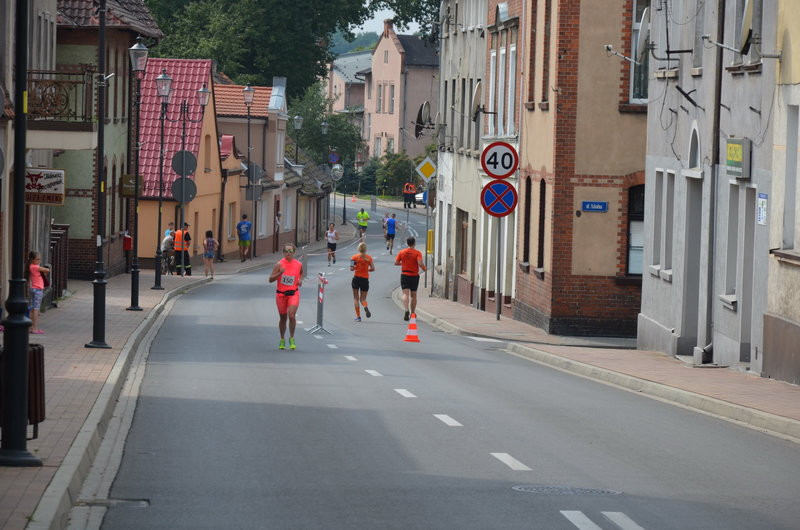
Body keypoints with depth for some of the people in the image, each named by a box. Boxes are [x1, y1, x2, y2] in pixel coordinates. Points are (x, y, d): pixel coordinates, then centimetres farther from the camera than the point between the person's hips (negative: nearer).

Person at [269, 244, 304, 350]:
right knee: (283, 318, 10)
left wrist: (300, 280, 3)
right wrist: (280, 273, -25)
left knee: (292, 315, -16)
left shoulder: (298, 264, -1)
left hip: (293, 293, 0)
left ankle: (292, 338, 2)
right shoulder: (279, 264, -8)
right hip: (281, 294, 0)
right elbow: (271, 279, -10)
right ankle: (282, 340, 28)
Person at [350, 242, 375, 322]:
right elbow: (373, 268, -5)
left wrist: (355, 267, 10)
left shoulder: (355, 257, -4)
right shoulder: (369, 257, 1)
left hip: (356, 278, -2)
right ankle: (366, 307, -24)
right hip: (365, 279, 2)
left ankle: (358, 316, 1)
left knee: (356, 298, 9)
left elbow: (351, 268, -12)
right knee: (363, 298, 11)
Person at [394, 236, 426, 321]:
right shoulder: (417, 253, -8)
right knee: (413, 295, 14)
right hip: (414, 276, 0)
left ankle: (407, 311, -30)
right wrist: (424, 268, 0)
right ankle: (412, 313, 20)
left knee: (405, 294, -7)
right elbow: (420, 263, -20)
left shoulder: (401, 252, 0)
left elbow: (396, 262, 1)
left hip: (404, 275, 0)